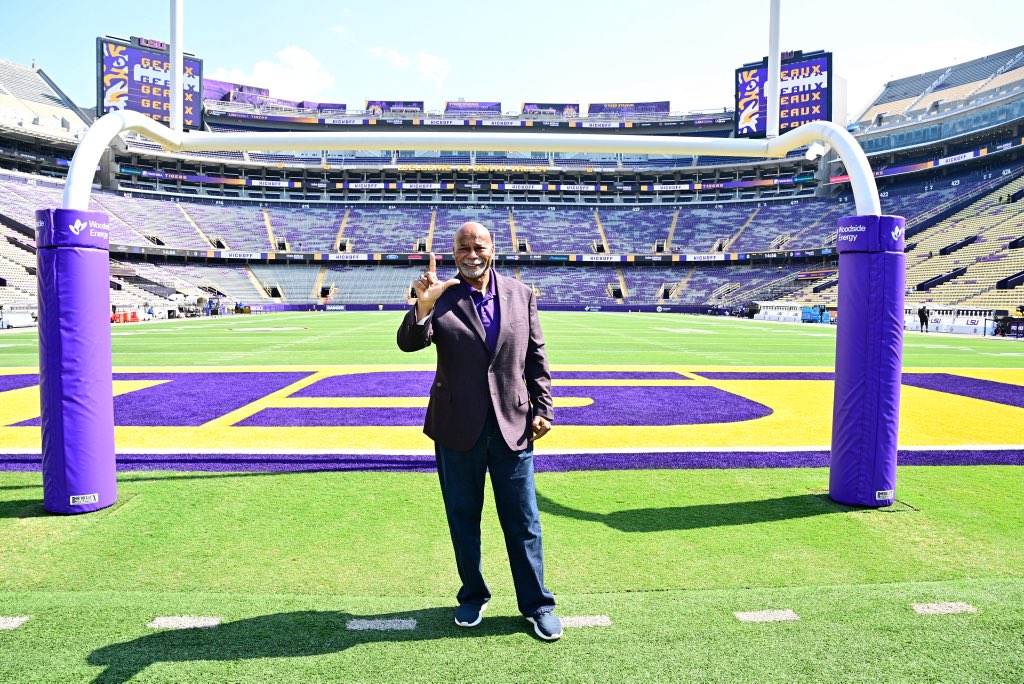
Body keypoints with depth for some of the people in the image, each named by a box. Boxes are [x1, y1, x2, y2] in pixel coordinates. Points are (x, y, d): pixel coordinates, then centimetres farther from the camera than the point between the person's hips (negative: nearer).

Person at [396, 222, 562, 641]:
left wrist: (542, 407, 1)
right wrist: (423, 307, -34)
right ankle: (473, 597, 34)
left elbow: (536, 357, 6)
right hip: (457, 429, 0)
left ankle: (536, 604, 25)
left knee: (523, 523, 8)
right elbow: (409, 343, -17)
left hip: (512, 426, 1)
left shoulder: (521, 295, 3)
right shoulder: (441, 298, -4)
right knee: (463, 519, 14)